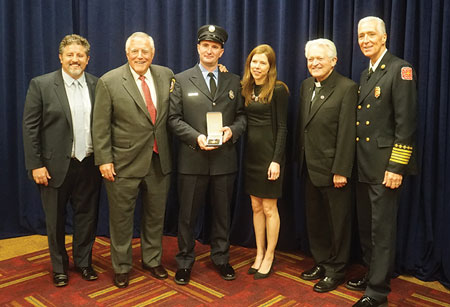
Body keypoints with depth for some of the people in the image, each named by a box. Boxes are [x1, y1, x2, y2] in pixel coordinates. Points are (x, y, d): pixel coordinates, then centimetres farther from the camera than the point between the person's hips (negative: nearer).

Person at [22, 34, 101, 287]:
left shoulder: (98, 85, 3)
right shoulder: (41, 85, -5)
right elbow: (30, 127, -5)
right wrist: (35, 165, -9)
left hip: (89, 165, 2)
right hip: (55, 166, -2)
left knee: (87, 216, 13)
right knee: (56, 220, 12)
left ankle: (84, 262, 33)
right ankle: (60, 267, 32)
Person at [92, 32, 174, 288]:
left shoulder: (166, 75, 4)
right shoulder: (109, 82, -7)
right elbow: (101, 126, -6)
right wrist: (104, 160, -11)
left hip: (159, 161, 4)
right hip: (124, 163, -3)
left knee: (156, 215, 17)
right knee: (122, 217, 10)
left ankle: (152, 260, 37)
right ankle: (122, 267, 29)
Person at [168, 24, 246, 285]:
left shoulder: (234, 81, 9)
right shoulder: (182, 80, 2)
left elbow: (242, 115, 9)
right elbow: (174, 118, -2)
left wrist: (233, 130, -12)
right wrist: (196, 137, -16)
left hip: (225, 158, 2)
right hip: (193, 159, -2)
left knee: (223, 212, 14)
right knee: (188, 214, 8)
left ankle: (221, 258, 32)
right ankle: (185, 261, 26)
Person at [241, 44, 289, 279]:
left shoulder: (278, 90, -9)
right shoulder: (246, 89, 9)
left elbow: (282, 127, -11)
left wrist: (276, 160, -17)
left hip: (269, 153, -6)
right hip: (251, 153, 6)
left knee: (269, 208, 5)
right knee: (256, 207, 13)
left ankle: (269, 257, 20)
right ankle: (259, 254, 27)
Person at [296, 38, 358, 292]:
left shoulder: (347, 88, -12)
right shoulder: (306, 85, 10)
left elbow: (347, 133, -17)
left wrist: (341, 171, -18)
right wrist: (301, 159, 11)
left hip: (333, 169, -7)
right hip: (310, 168, 7)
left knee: (337, 222, 8)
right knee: (315, 219, 18)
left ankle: (336, 270, 25)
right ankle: (321, 263, 35)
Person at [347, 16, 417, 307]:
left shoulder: (400, 69, -10)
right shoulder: (365, 74, 15)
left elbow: (406, 123, -16)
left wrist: (396, 167, -20)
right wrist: (356, 162, 13)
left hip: (385, 166, -8)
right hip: (364, 165, 8)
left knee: (382, 230, 1)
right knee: (366, 226, 17)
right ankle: (372, 273, 34)